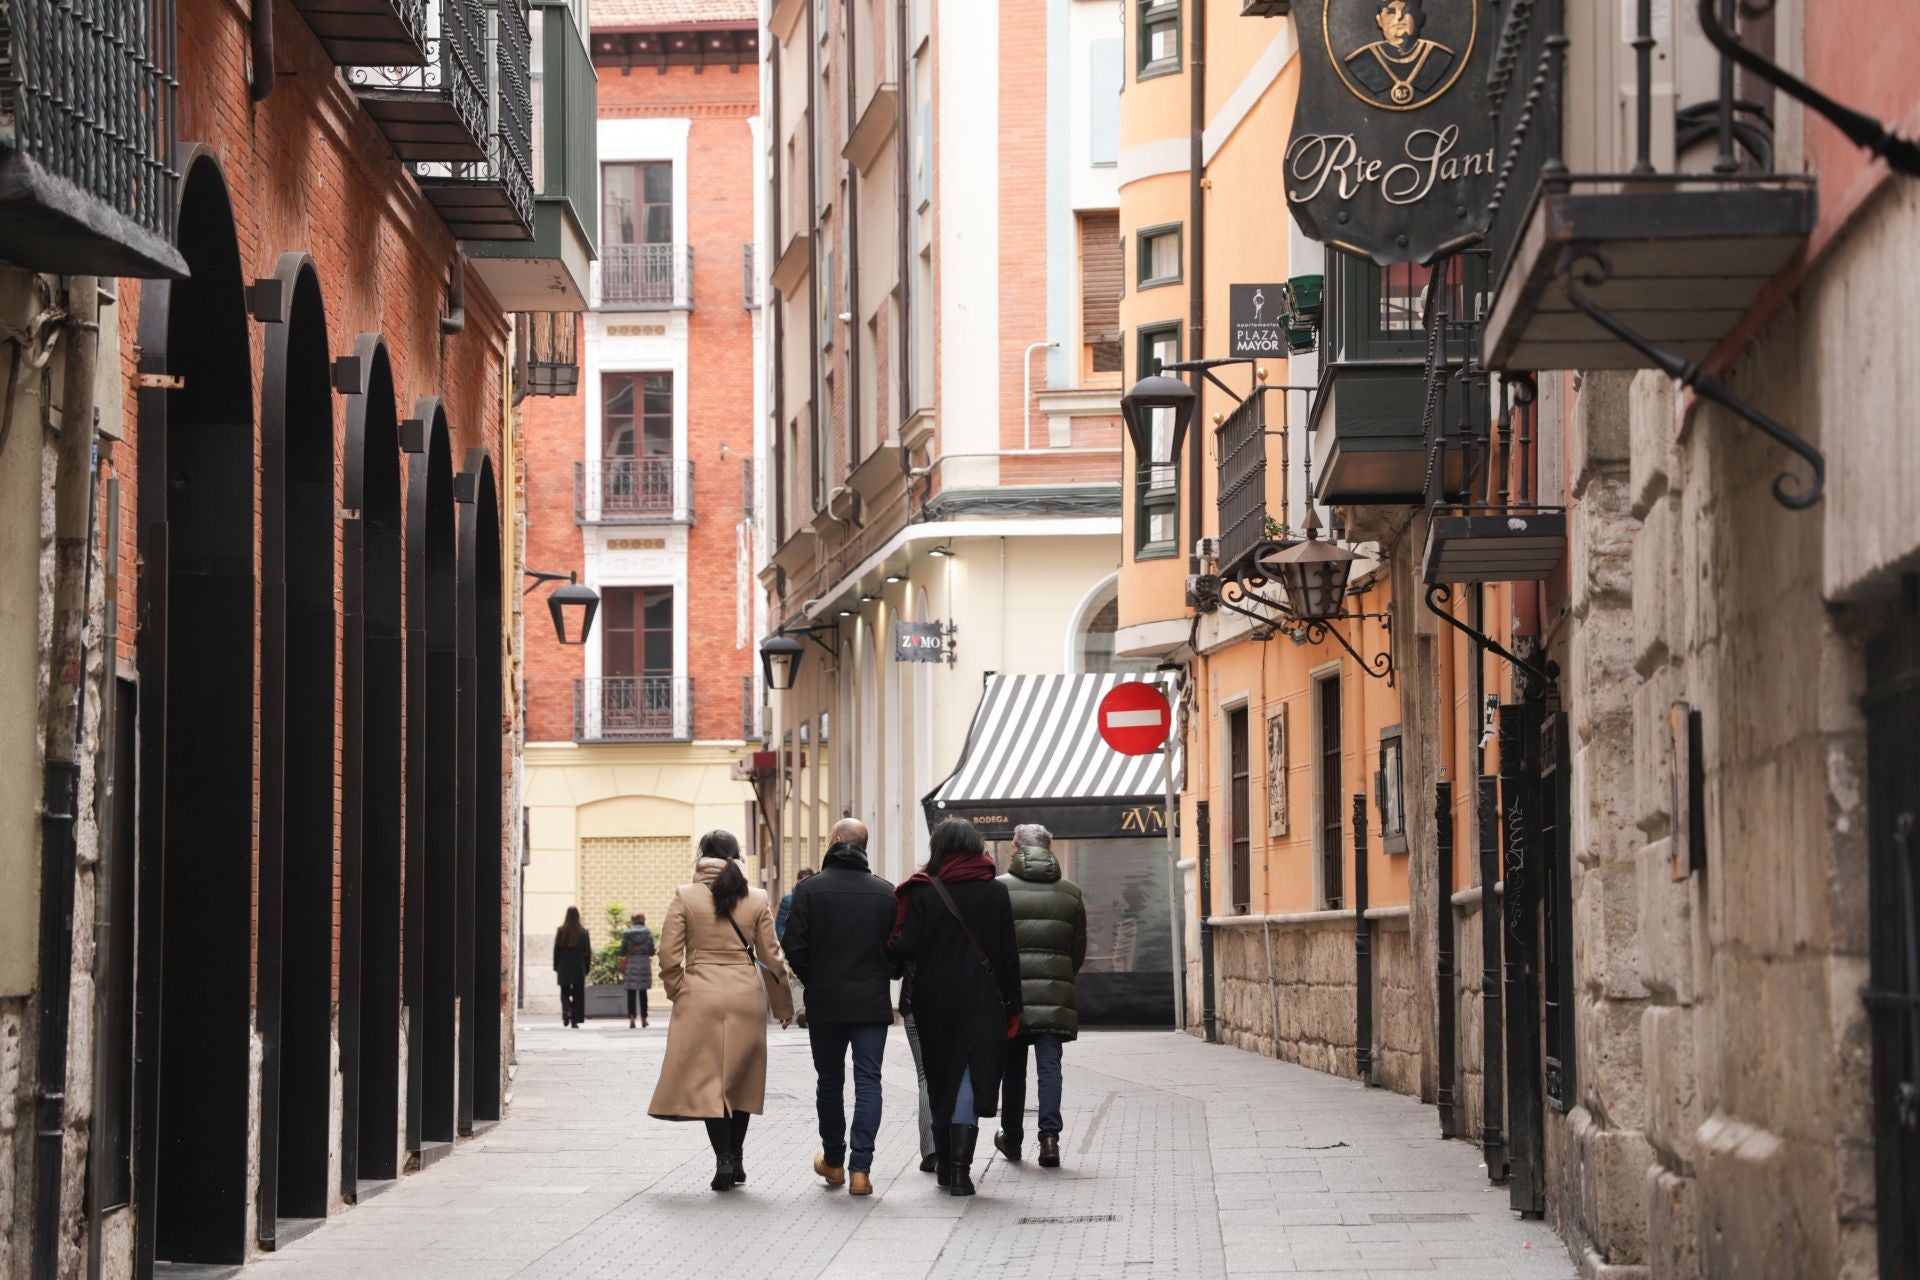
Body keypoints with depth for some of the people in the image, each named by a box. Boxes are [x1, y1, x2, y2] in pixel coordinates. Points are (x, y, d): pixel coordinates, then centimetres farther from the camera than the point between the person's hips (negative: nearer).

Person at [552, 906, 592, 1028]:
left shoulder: (560, 931, -4)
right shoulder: (583, 932, -5)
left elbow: (556, 950, -1)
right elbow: (588, 951, -2)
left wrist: (556, 967, 6)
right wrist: (587, 968, 7)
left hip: (564, 968, 0)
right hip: (579, 967, 0)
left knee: (565, 992, 12)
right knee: (578, 994, 7)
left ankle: (566, 1010, -15)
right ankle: (575, 1020, 4)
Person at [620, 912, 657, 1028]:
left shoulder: (627, 933, -3)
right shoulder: (648, 933, 0)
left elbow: (622, 952, -4)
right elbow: (652, 951, 0)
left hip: (630, 963, -1)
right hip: (644, 964, 1)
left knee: (631, 993, -2)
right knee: (643, 992, 10)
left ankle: (631, 1018, -14)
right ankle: (643, 1019, 12)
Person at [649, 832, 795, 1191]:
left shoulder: (685, 897, -3)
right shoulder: (757, 899, 2)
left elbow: (669, 956, -3)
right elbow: (770, 956, 5)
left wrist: (677, 993, 13)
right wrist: (783, 1005, 15)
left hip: (700, 999, -2)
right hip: (747, 998, 2)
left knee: (707, 1079, -1)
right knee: (741, 1079, 13)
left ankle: (724, 1159, -13)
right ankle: (736, 1159, 16)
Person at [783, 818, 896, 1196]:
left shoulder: (809, 889, -5)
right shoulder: (885, 893, 0)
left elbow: (794, 947, -8)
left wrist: (814, 981, 8)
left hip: (824, 1004, 0)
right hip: (873, 1004, 0)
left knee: (830, 1081, 15)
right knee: (868, 1082, 1)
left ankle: (833, 1161, 28)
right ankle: (860, 1169, -8)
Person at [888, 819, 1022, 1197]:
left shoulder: (922, 892, -4)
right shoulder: (995, 892, 0)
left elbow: (906, 947, -12)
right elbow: (1008, 953, 1)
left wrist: (891, 945, 11)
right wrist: (1012, 1007, 7)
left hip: (933, 999, 0)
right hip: (981, 1001, 0)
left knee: (940, 1079, 14)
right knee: (971, 1077, -2)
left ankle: (945, 1165, 24)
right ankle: (960, 1168, -17)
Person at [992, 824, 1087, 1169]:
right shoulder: (1070, 892, 7)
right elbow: (1079, 949, 10)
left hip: (1011, 989, -1)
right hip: (1054, 992, 1)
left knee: (1013, 1067, 10)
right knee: (1049, 1064, 0)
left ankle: (1011, 1138, 22)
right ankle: (1049, 1135, -14)